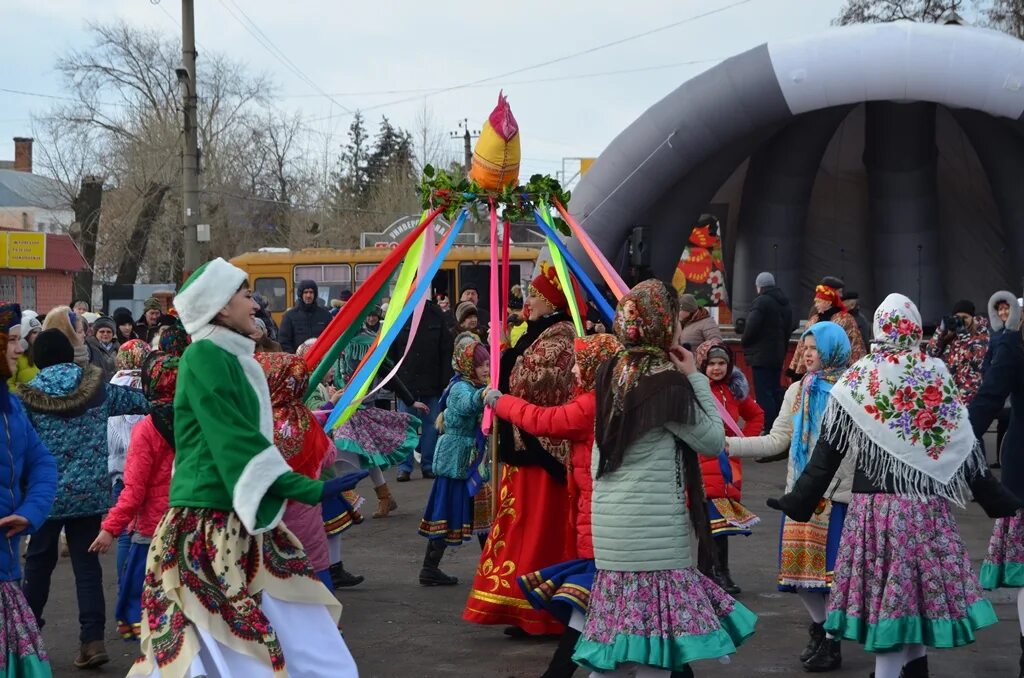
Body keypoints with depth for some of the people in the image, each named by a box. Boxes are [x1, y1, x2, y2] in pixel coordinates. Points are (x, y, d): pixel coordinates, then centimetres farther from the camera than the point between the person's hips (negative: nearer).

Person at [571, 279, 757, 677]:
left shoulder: (612, 374, 8)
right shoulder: (667, 381, -14)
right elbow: (713, 441, -6)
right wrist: (695, 377, 0)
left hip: (612, 521, 8)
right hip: (654, 528, -8)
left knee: (619, 639, 12)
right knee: (654, 645, -1)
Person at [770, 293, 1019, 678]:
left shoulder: (856, 379, -1)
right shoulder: (938, 375, 1)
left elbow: (828, 450, -2)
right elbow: (965, 447, 4)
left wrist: (799, 500, 4)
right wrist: (998, 501, 12)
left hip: (876, 505, -1)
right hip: (929, 505, 1)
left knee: (885, 596, 2)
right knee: (918, 588, 12)